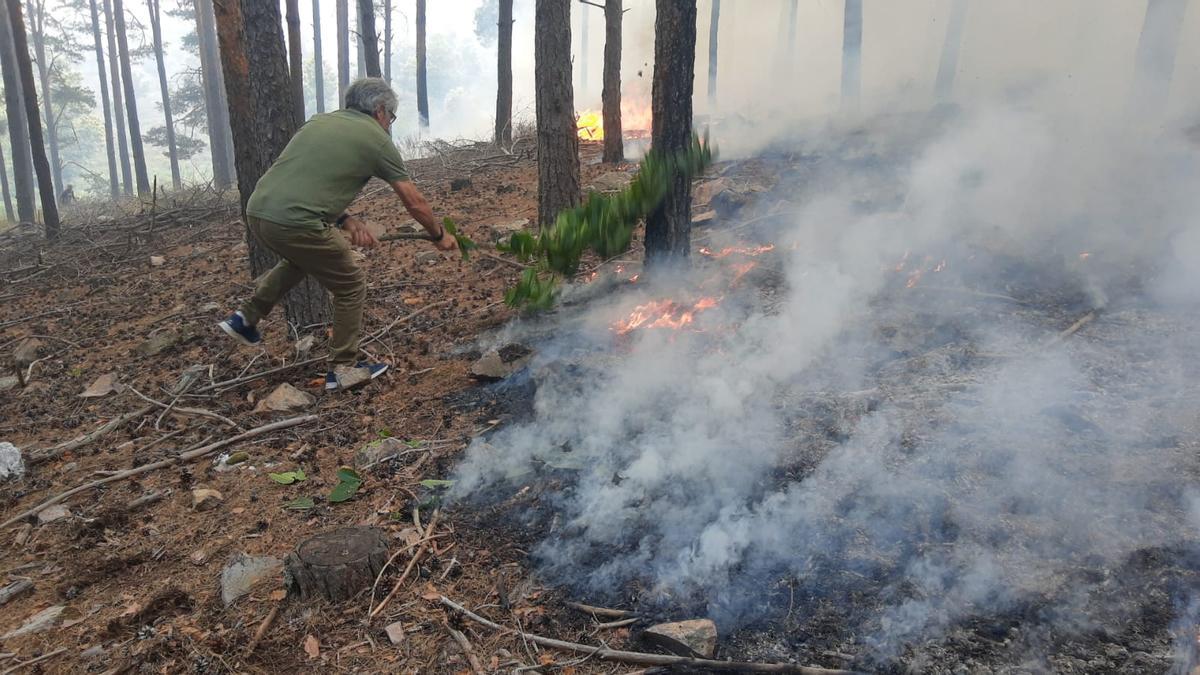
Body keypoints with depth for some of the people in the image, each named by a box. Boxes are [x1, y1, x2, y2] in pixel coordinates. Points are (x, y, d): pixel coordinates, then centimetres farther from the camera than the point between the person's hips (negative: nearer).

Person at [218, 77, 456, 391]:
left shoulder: (320, 121, 22)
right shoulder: (377, 139, 4)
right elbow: (414, 202, 10)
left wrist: (344, 219, 13)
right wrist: (440, 235, 26)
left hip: (257, 211, 7)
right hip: (295, 223, -7)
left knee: (300, 257, 37)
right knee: (351, 287, 12)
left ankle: (246, 317, 33)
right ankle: (343, 370, 20)